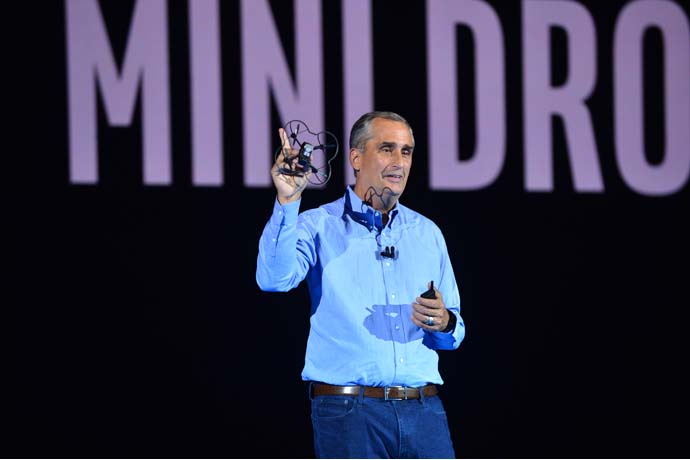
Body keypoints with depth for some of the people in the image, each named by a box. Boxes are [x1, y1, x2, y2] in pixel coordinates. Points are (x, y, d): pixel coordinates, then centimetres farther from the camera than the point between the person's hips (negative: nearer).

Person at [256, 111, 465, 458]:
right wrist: (287, 203, -24)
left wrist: (444, 324, -4)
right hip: (348, 411, -4)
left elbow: (453, 334, 19)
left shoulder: (428, 233, 17)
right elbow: (274, 278, -16)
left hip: (423, 409, 4)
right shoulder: (319, 226, 4)